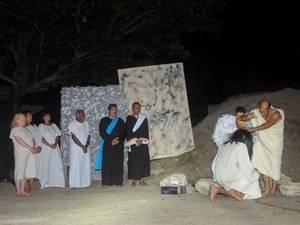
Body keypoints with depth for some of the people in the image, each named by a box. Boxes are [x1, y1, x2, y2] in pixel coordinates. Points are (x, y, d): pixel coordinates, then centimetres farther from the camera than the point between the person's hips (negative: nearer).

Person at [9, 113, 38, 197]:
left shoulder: (26, 129, 20)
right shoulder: (14, 130, -3)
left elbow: (32, 139, 13)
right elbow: (20, 141, -14)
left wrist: (34, 147, -6)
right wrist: (30, 148, -17)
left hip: (29, 153, 7)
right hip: (21, 153, -7)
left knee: (25, 172, 7)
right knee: (19, 171, -4)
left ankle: (22, 190, 13)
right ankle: (18, 192, -1)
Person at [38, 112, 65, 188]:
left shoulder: (54, 125, 13)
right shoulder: (41, 126, -1)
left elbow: (58, 135, 8)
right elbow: (41, 138, -9)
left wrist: (55, 143, -9)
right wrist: (49, 145, -15)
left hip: (55, 147, 4)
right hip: (45, 148, -4)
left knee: (57, 164, 1)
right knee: (46, 165, -2)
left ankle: (56, 182, 8)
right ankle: (45, 183, 5)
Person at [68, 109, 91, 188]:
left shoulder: (86, 124, 11)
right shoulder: (72, 124, -5)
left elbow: (88, 136, 8)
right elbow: (74, 137, -11)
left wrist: (86, 146, -8)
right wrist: (82, 146, -12)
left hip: (85, 148, 5)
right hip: (76, 149, -5)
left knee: (85, 166, 4)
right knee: (75, 166, -5)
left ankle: (84, 183, 10)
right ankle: (75, 184, -1)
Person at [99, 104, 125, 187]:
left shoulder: (120, 121, 13)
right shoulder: (104, 120, 6)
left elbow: (123, 133, 7)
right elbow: (102, 133, -4)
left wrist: (118, 140, -12)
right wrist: (111, 140, -15)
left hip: (119, 145, 2)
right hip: (107, 145, -2)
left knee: (118, 163, 0)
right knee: (107, 163, -4)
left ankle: (117, 181, 3)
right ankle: (106, 182, -2)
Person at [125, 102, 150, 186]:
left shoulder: (144, 118, 9)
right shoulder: (129, 118, 3)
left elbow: (146, 131, 6)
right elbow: (128, 131, -3)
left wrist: (141, 140, -8)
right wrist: (135, 140, -12)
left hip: (143, 142, 2)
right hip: (133, 143, -2)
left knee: (143, 160, -1)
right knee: (133, 161, -3)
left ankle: (141, 179, 5)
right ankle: (133, 180, 1)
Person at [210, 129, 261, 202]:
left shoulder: (223, 146, 13)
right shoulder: (241, 146, -8)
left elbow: (214, 164, 15)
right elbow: (246, 166, -11)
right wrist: (256, 173, 9)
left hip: (218, 178, 8)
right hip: (230, 178, -8)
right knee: (255, 175, 10)